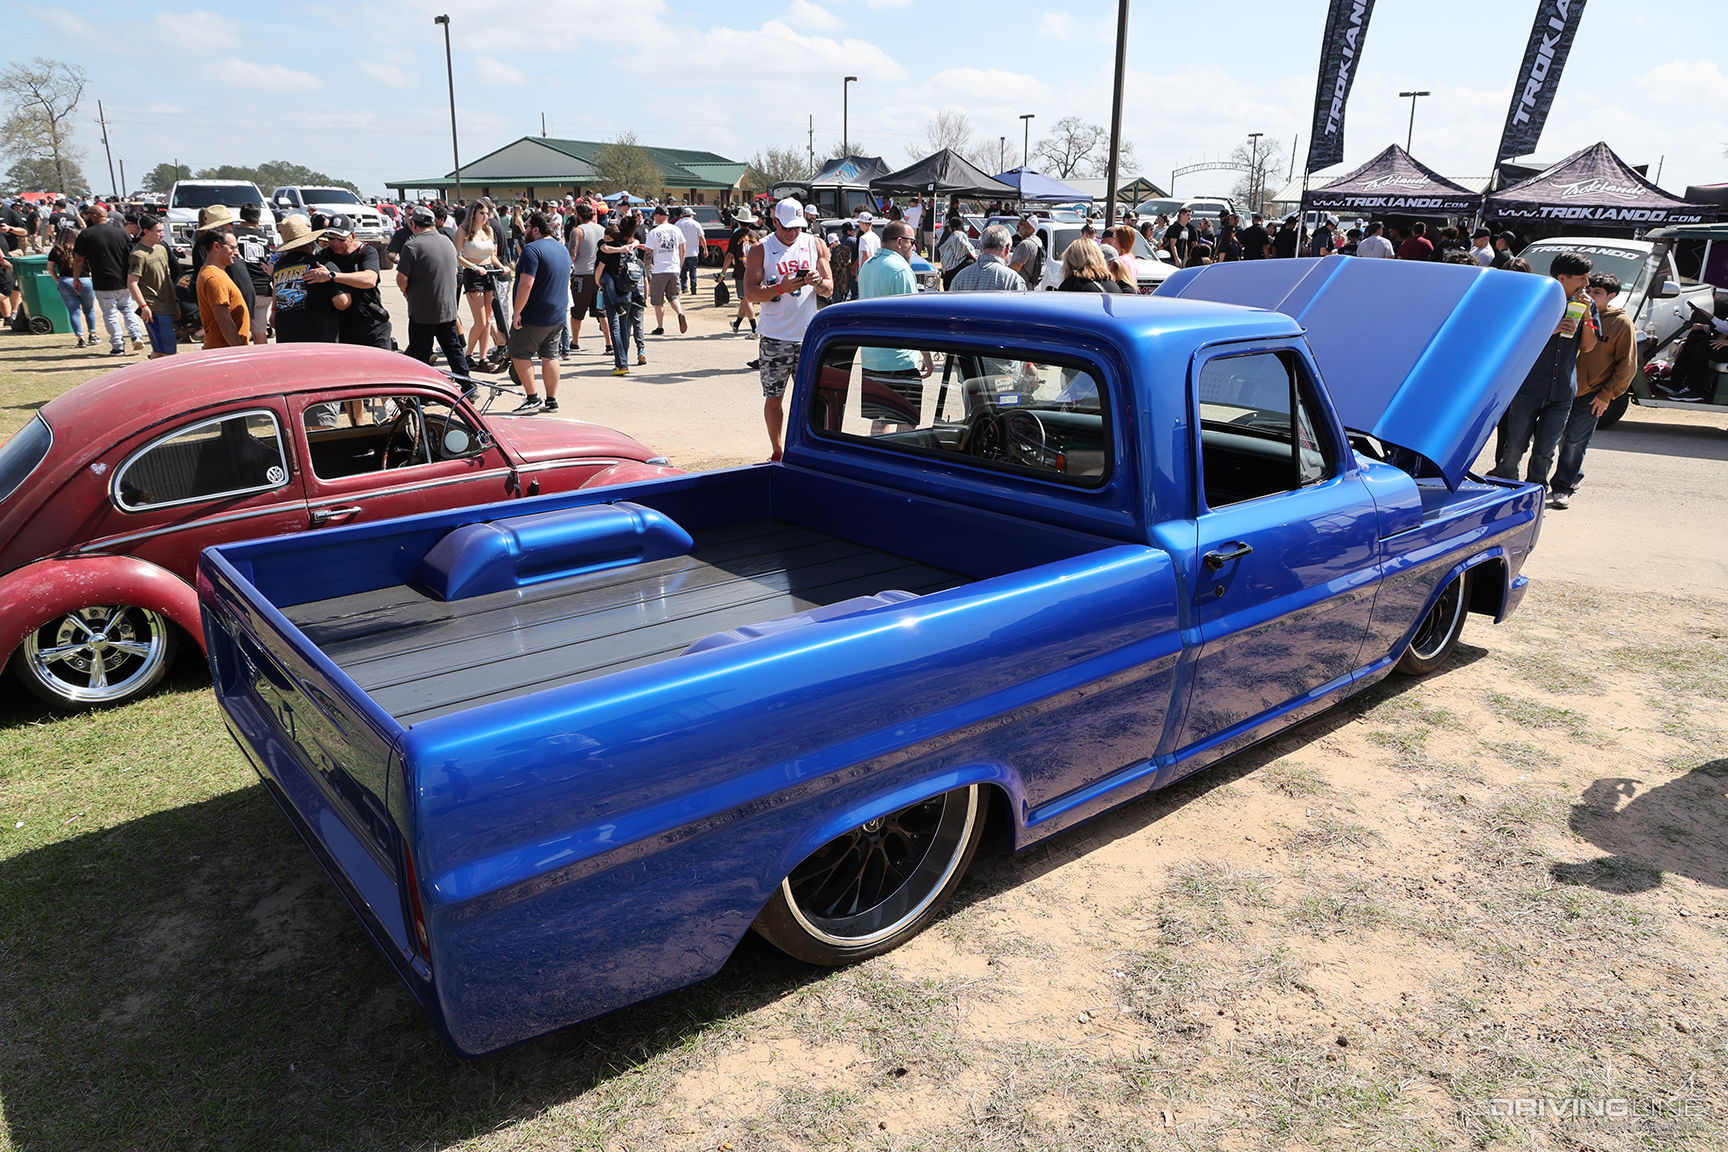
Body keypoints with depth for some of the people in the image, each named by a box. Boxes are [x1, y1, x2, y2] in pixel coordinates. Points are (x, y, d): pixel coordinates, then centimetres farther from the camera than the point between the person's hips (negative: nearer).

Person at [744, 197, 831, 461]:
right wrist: (781, 288, -20)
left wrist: (819, 282, -13)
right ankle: (777, 452, 17)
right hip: (775, 337, -1)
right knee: (773, 397, 4)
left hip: (808, 335, 2)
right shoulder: (761, 250, 1)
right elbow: (750, 292, -5)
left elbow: (829, 287, 10)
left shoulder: (816, 245, 9)